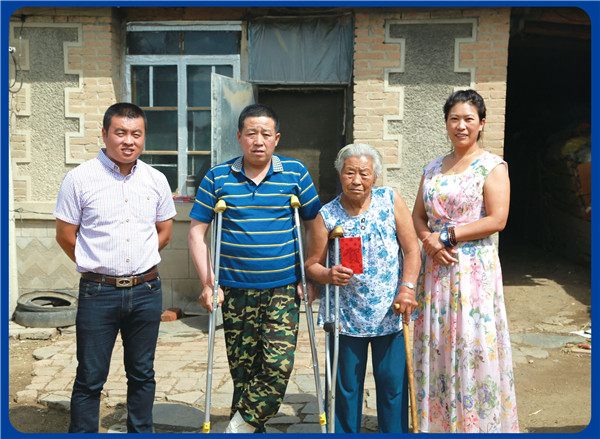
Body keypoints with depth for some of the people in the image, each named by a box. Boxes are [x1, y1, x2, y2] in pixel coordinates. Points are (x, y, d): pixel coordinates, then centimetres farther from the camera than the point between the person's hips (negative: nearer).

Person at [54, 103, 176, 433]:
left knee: (142, 373, 15)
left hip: (146, 291, 3)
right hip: (98, 292, -3)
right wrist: (98, 267, 3)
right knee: (90, 377, 4)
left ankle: (142, 431, 30)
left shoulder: (156, 180, 5)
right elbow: (65, 235, 0)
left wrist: (139, 262, 9)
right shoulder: (80, 179, -6)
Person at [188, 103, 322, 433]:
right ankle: (253, 430, 25)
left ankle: (240, 426, 9)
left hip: (284, 288, 0)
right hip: (235, 291, 1)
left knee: (278, 364, -10)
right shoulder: (217, 178, 2)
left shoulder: (296, 173, 3)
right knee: (242, 368, 7)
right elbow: (197, 232, 5)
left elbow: (315, 226, 11)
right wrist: (208, 283, -2)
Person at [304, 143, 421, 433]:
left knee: (393, 384, 8)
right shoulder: (327, 215, -3)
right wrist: (328, 275, -19)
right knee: (347, 387, 11)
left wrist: (408, 287, -12)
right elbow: (311, 264, 2)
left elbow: (412, 249, -1)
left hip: (390, 314, 0)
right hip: (346, 315, 0)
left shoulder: (390, 200, -1)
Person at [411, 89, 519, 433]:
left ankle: (477, 423, 13)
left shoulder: (492, 166, -3)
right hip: (436, 267, 5)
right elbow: (418, 215, 14)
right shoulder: (433, 168, 14)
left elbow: (496, 220, -12)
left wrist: (448, 235, -12)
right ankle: (438, 421, 21)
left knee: (473, 344, -2)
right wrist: (430, 240, -7)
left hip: (474, 268, -5)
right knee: (437, 343, 8)